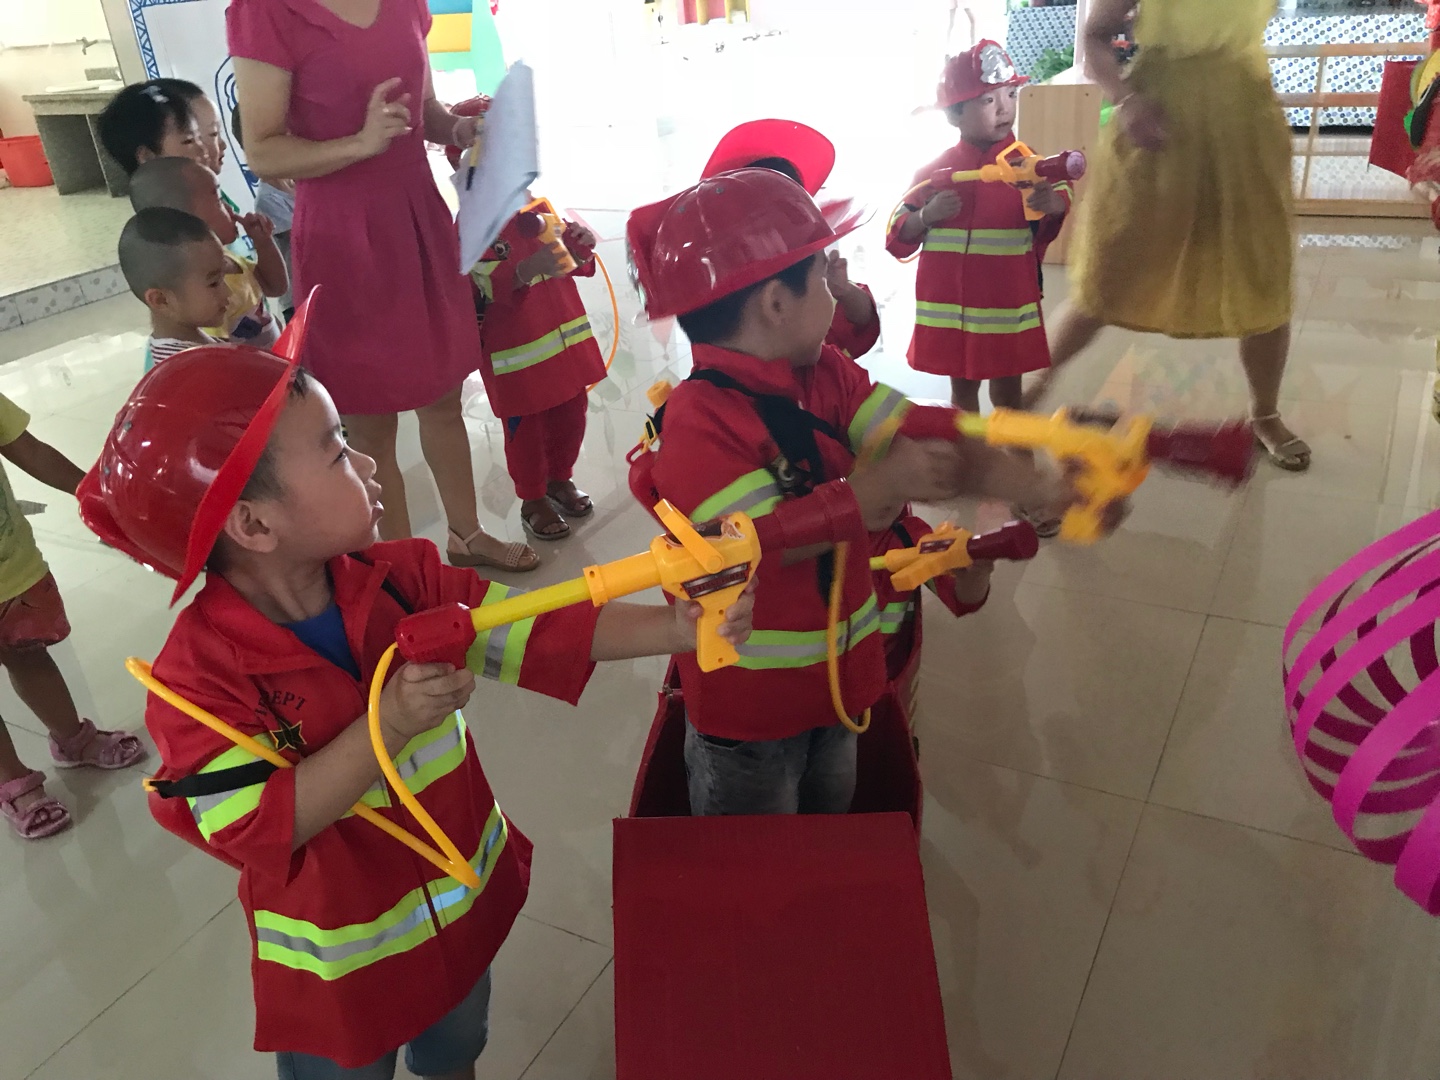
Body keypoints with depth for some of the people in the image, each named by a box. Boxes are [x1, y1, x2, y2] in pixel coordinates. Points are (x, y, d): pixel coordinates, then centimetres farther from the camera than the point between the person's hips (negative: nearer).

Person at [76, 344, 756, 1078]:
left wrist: (675, 628, -26)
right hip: (337, 964, -4)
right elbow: (253, 833, -30)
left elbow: (537, 634, -15)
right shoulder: (201, 670, -27)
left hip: (461, 900, 4)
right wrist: (389, 724, -39)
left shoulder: (401, 581, -14)